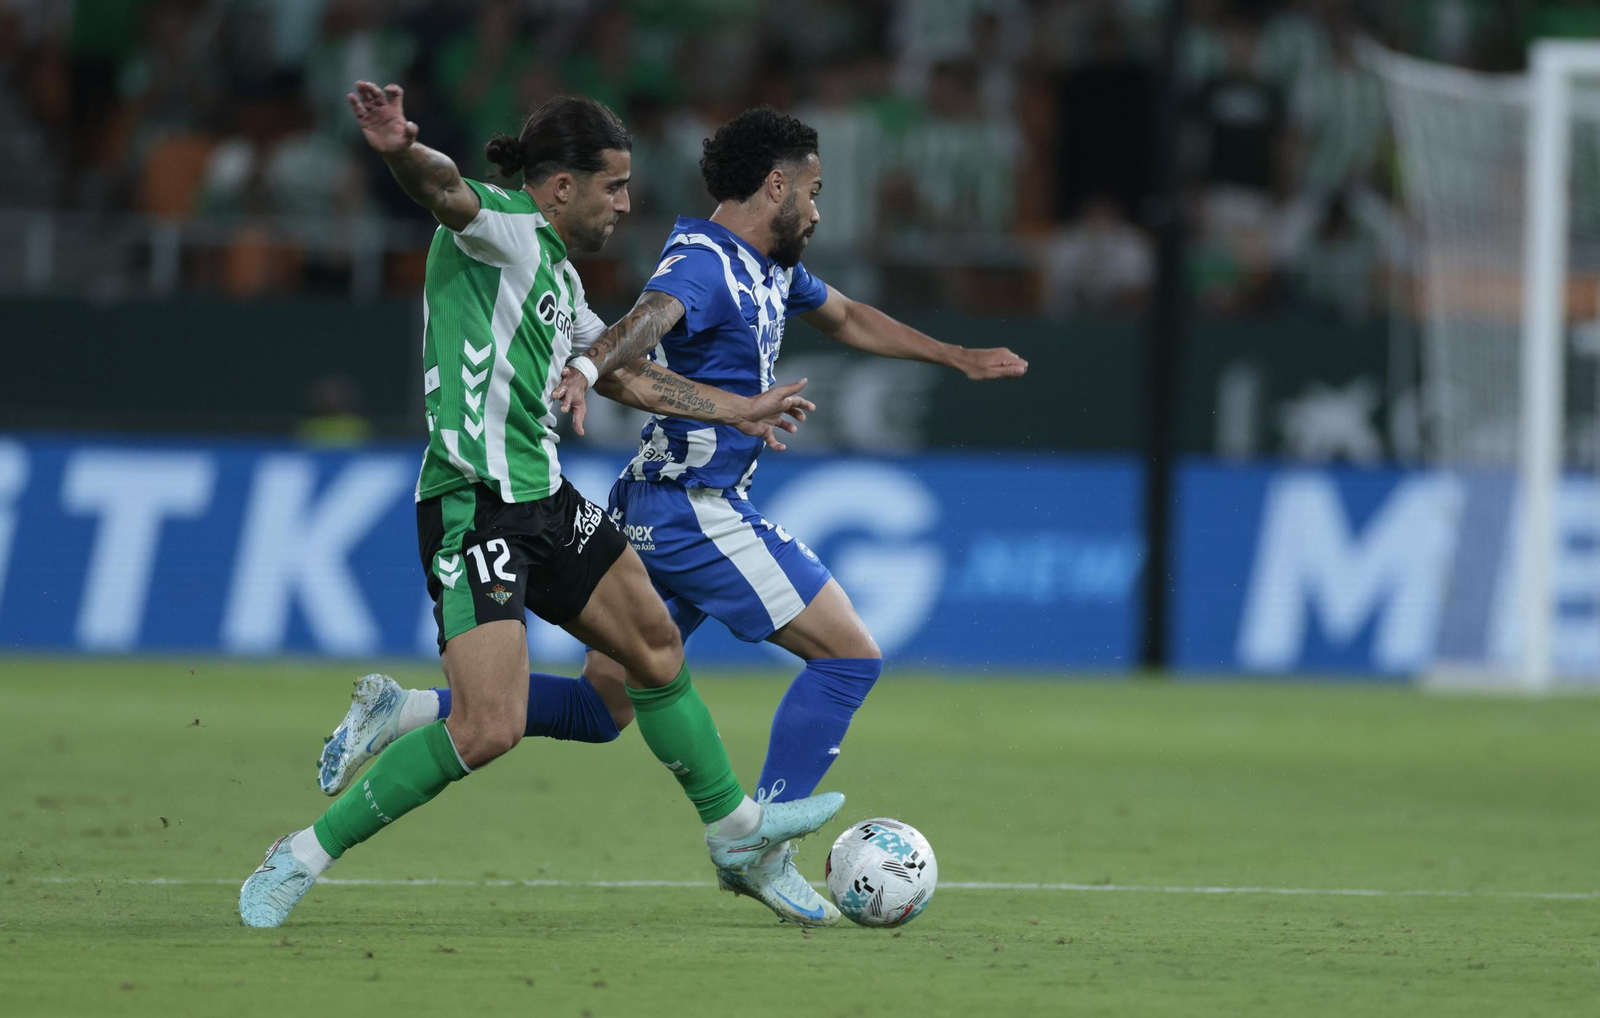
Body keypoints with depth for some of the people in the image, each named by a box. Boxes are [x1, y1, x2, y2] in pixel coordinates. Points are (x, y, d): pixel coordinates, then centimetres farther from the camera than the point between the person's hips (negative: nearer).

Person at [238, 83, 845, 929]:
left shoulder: (556, 273, 19)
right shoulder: (500, 229, -8)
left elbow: (624, 372, 34)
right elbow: (444, 189, -31)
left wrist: (734, 410, 42)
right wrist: (401, 151, -54)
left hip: (545, 500, 10)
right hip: (474, 508, -10)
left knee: (656, 648, 20)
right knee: (488, 731, -18)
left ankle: (735, 829, 39)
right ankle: (306, 855, -6)